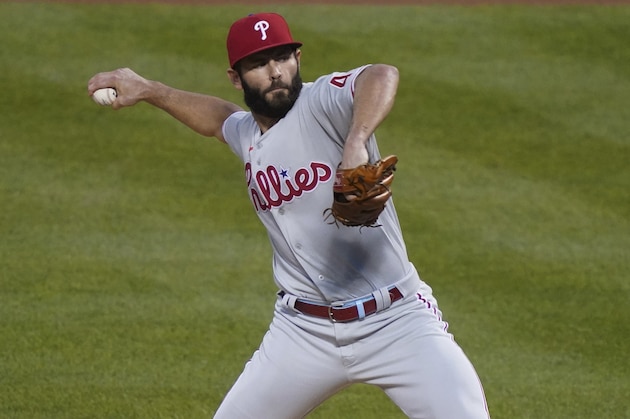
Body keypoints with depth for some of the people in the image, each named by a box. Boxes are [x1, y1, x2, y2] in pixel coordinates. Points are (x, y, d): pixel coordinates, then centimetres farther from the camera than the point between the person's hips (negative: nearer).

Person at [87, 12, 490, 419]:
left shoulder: (322, 103, -13)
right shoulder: (248, 136, 9)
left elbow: (382, 75, -37)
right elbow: (220, 118, 35)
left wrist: (355, 145, -53)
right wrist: (147, 89, 32)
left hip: (395, 322, -6)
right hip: (305, 333, 6)